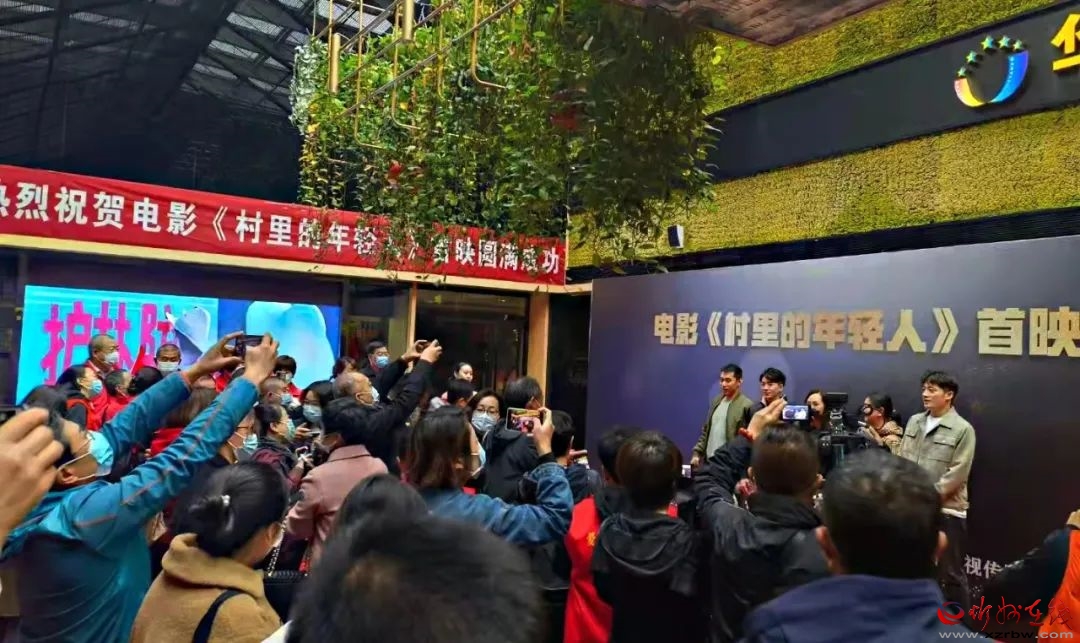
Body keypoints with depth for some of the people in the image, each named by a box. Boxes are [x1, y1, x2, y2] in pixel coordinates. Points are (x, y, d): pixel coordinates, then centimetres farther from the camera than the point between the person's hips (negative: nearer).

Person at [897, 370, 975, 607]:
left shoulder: (962, 429, -9)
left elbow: (956, 475, -13)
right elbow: (902, 461, 9)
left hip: (947, 511, -5)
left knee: (951, 574, 5)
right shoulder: (914, 422, 8)